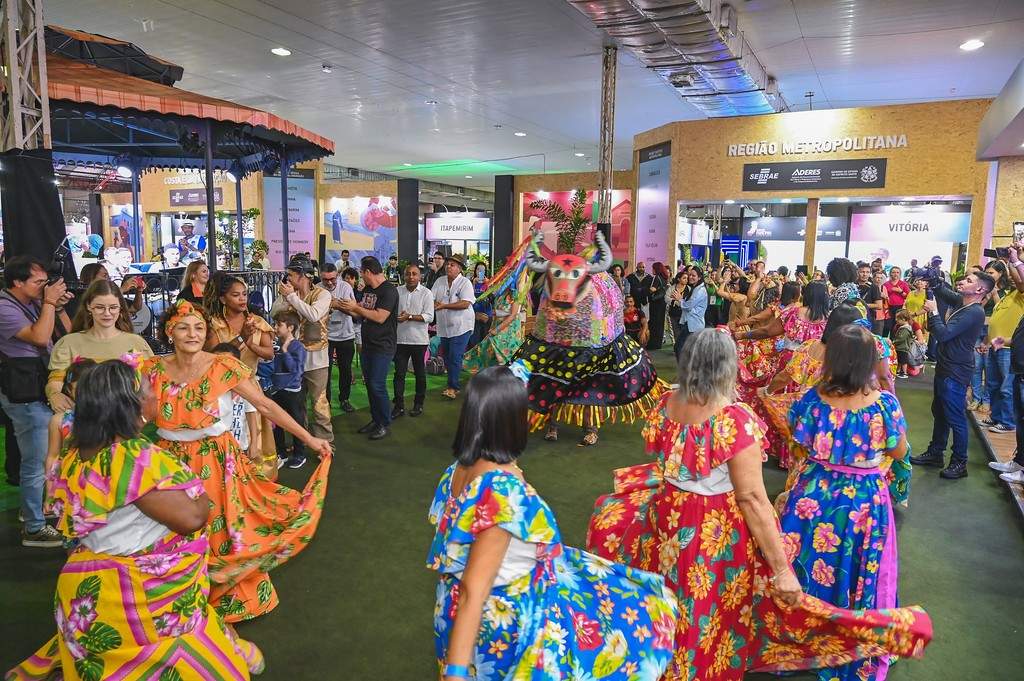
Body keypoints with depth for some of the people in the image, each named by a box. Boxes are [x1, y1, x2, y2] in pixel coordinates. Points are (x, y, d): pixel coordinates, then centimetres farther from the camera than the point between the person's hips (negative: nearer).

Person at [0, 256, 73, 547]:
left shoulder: (33, 303, 9)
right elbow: (40, 337, -27)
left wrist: (58, 307, -2)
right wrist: (49, 303, -19)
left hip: (43, 389, 9)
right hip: (26, 396, -9)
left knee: (52, 456, 21)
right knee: (37, 463, -3)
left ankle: (34, 508, 39)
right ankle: (34, 529, 9)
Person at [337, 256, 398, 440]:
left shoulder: (389, 290, -15)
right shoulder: (367, 290, 12)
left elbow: (380, 317, -22)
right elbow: (361, 314, 17)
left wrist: (355, 307, -16)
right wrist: (344, 308, 4)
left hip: (383, 346, -8)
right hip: (367, 344, 8)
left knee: (377, 385, -8)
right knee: (369, 383, 12)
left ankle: (384, 424, 6)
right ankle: (375, 420, 23)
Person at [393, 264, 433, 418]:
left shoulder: (426, 293, -4)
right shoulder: (398, 291, 4)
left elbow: (429, 317, -12)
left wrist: (409, 317, -20)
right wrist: (396, 316, -10)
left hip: (419, 340, -2)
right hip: (400, 339, 2)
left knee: (420, 373, 11)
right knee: (399, 373, 1)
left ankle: (419, 404, 24)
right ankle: (399, 406, 8)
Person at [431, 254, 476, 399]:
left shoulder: (465, 283, -8)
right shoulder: (440, 281, 9)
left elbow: (465, 304, -19)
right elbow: (431, 299, 6)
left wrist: (444, 306, -19)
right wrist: (435, 303, -19)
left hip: (461, 326, -6)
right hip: (444, 327, 6)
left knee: (455, 358, -10)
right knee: (447, 357, 12)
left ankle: (452, 387, -3)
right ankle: (454, 385, 23)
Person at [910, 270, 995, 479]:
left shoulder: (974, 312, -22)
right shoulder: (961, 302, 5)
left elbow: (943, 334, -28)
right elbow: (943, 292, 22)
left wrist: (934, 312, -16)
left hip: (956, 372, -10)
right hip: (946, 367, 10)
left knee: (956, 418, 0)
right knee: (939, 412, 19)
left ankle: (959, 463, 11)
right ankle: (935, 453, 31)